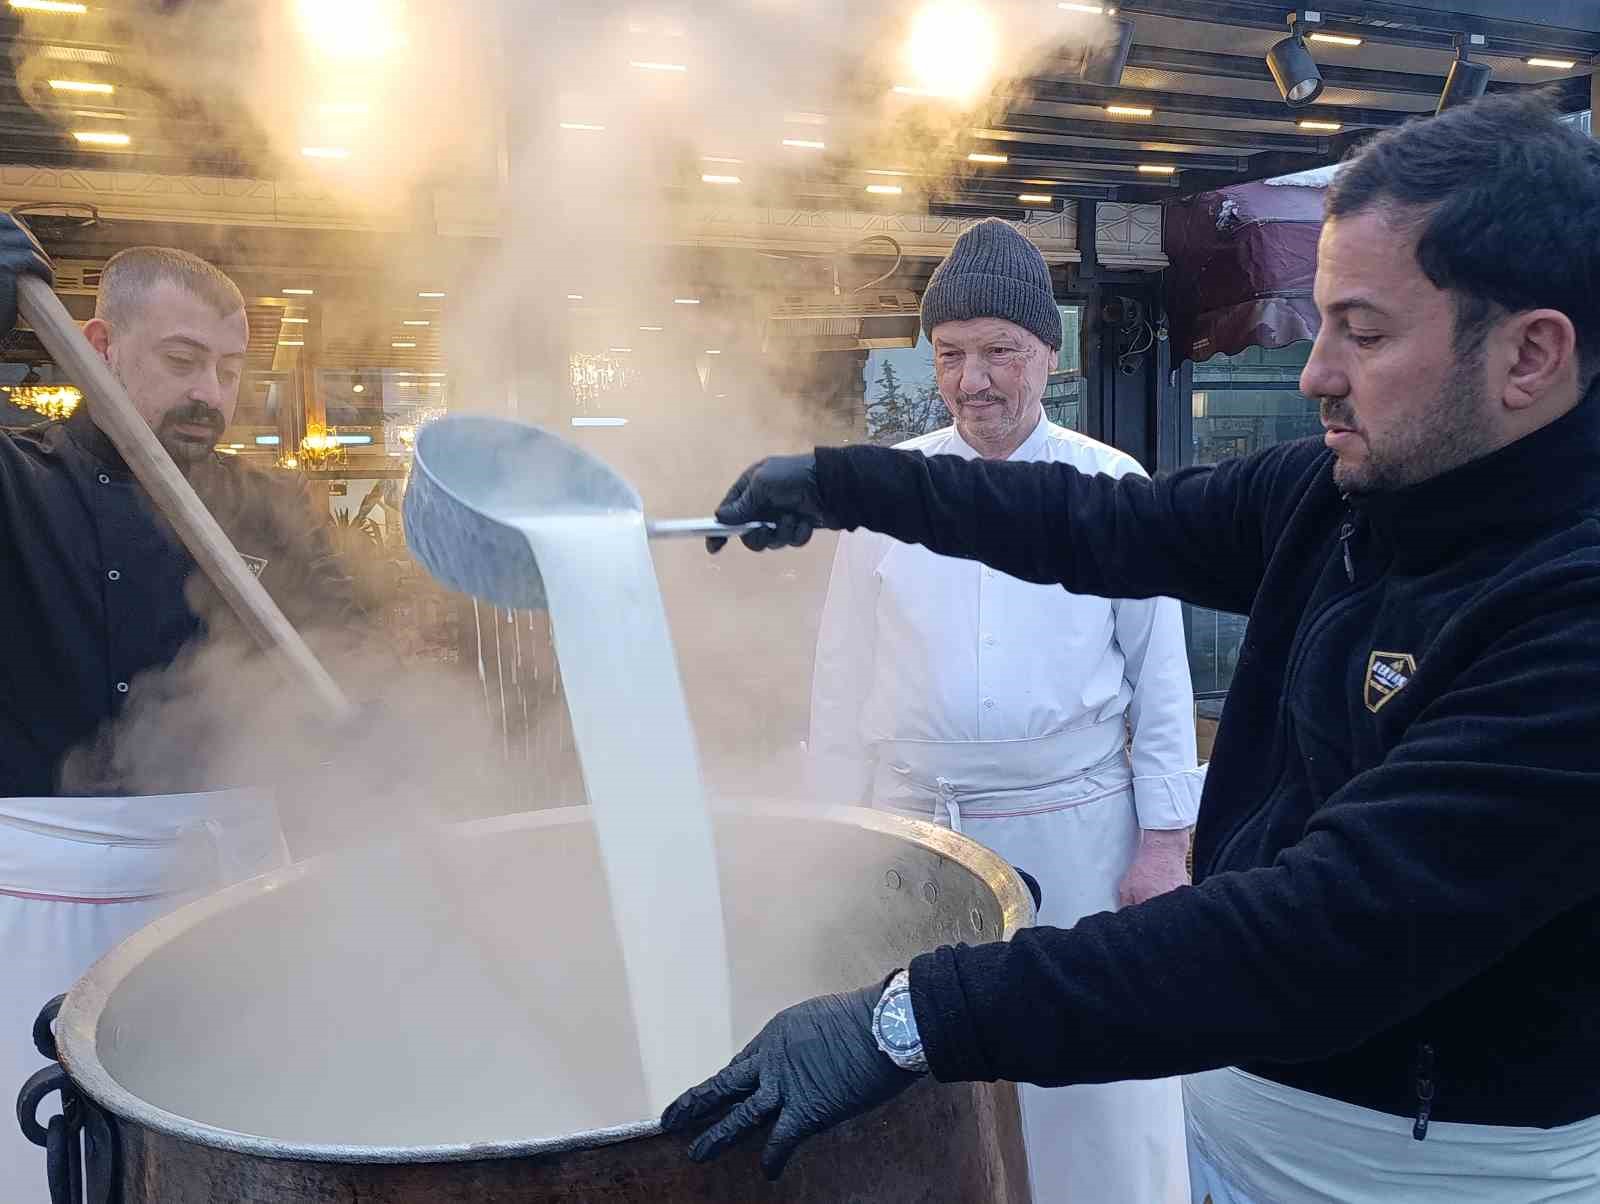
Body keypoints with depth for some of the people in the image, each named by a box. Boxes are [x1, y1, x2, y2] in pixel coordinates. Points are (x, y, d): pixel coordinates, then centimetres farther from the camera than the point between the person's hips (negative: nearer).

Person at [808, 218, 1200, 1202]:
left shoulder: (1112, 485, -2)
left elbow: (1162, 674, 1)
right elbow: (845, 679, 5)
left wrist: (1164, 839, -1)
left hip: (1074, 828, -1)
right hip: (915, 826, 2)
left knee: (1092, 1087, 8)